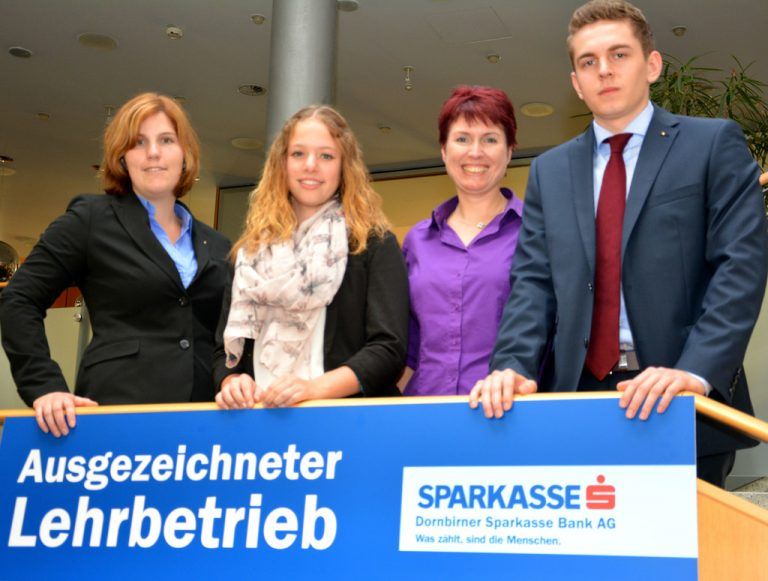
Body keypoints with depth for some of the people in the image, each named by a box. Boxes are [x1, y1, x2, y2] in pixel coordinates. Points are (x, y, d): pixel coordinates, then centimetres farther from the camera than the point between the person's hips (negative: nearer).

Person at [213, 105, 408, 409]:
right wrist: (232, 383, -8)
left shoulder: (374, 244, 5)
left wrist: (314, 389, -17)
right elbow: (229, 345, 13)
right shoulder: (252, 249, 15)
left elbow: (388, 349, -4)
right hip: (261, 416, 4)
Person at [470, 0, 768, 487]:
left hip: (682, 403, -3)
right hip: (580, 393, 3)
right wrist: (514, 366, -12)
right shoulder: (550, 171, 14)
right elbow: (534, 280, 6)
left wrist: (696, 372, -21)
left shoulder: (714, 144, 3)